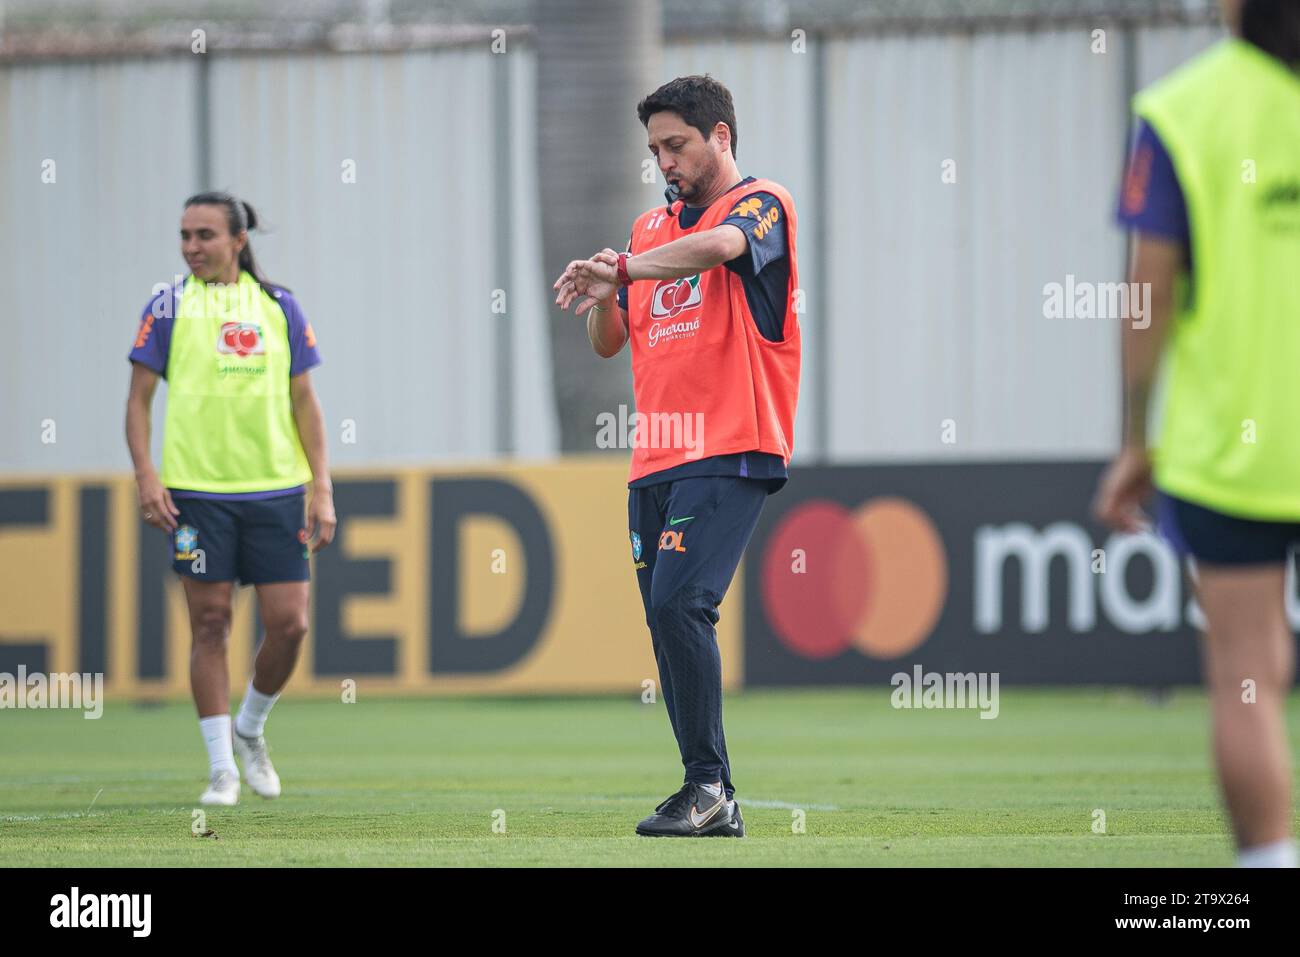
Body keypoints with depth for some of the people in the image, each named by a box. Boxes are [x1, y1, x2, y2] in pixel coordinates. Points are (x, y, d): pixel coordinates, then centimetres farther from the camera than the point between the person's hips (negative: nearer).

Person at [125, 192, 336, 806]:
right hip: (195, 491, -2)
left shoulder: (279, 307, 7)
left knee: (289, 623, -2)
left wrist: (321, 488, 3)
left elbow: (304, 402, 10)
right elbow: (139, 399, 4)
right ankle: (222, 769, 7)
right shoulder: (168, 308, 2)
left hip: (275, 489, 2)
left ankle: (249, 730, 24)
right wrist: (146, 476, -9)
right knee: (210, 624, -1)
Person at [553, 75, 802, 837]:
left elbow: (719, 244, -25)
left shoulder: (761, 205, -1)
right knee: (669, 626, 4)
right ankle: (715, 802, 8)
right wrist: (603, 298, -2)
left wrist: (622, 268, -34)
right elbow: (609, 343, 21)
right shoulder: (651, 227, 21)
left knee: (680, 604, -21)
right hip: (656, 460, 8)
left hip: (731, 453, -8)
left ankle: (709, 785, -15)